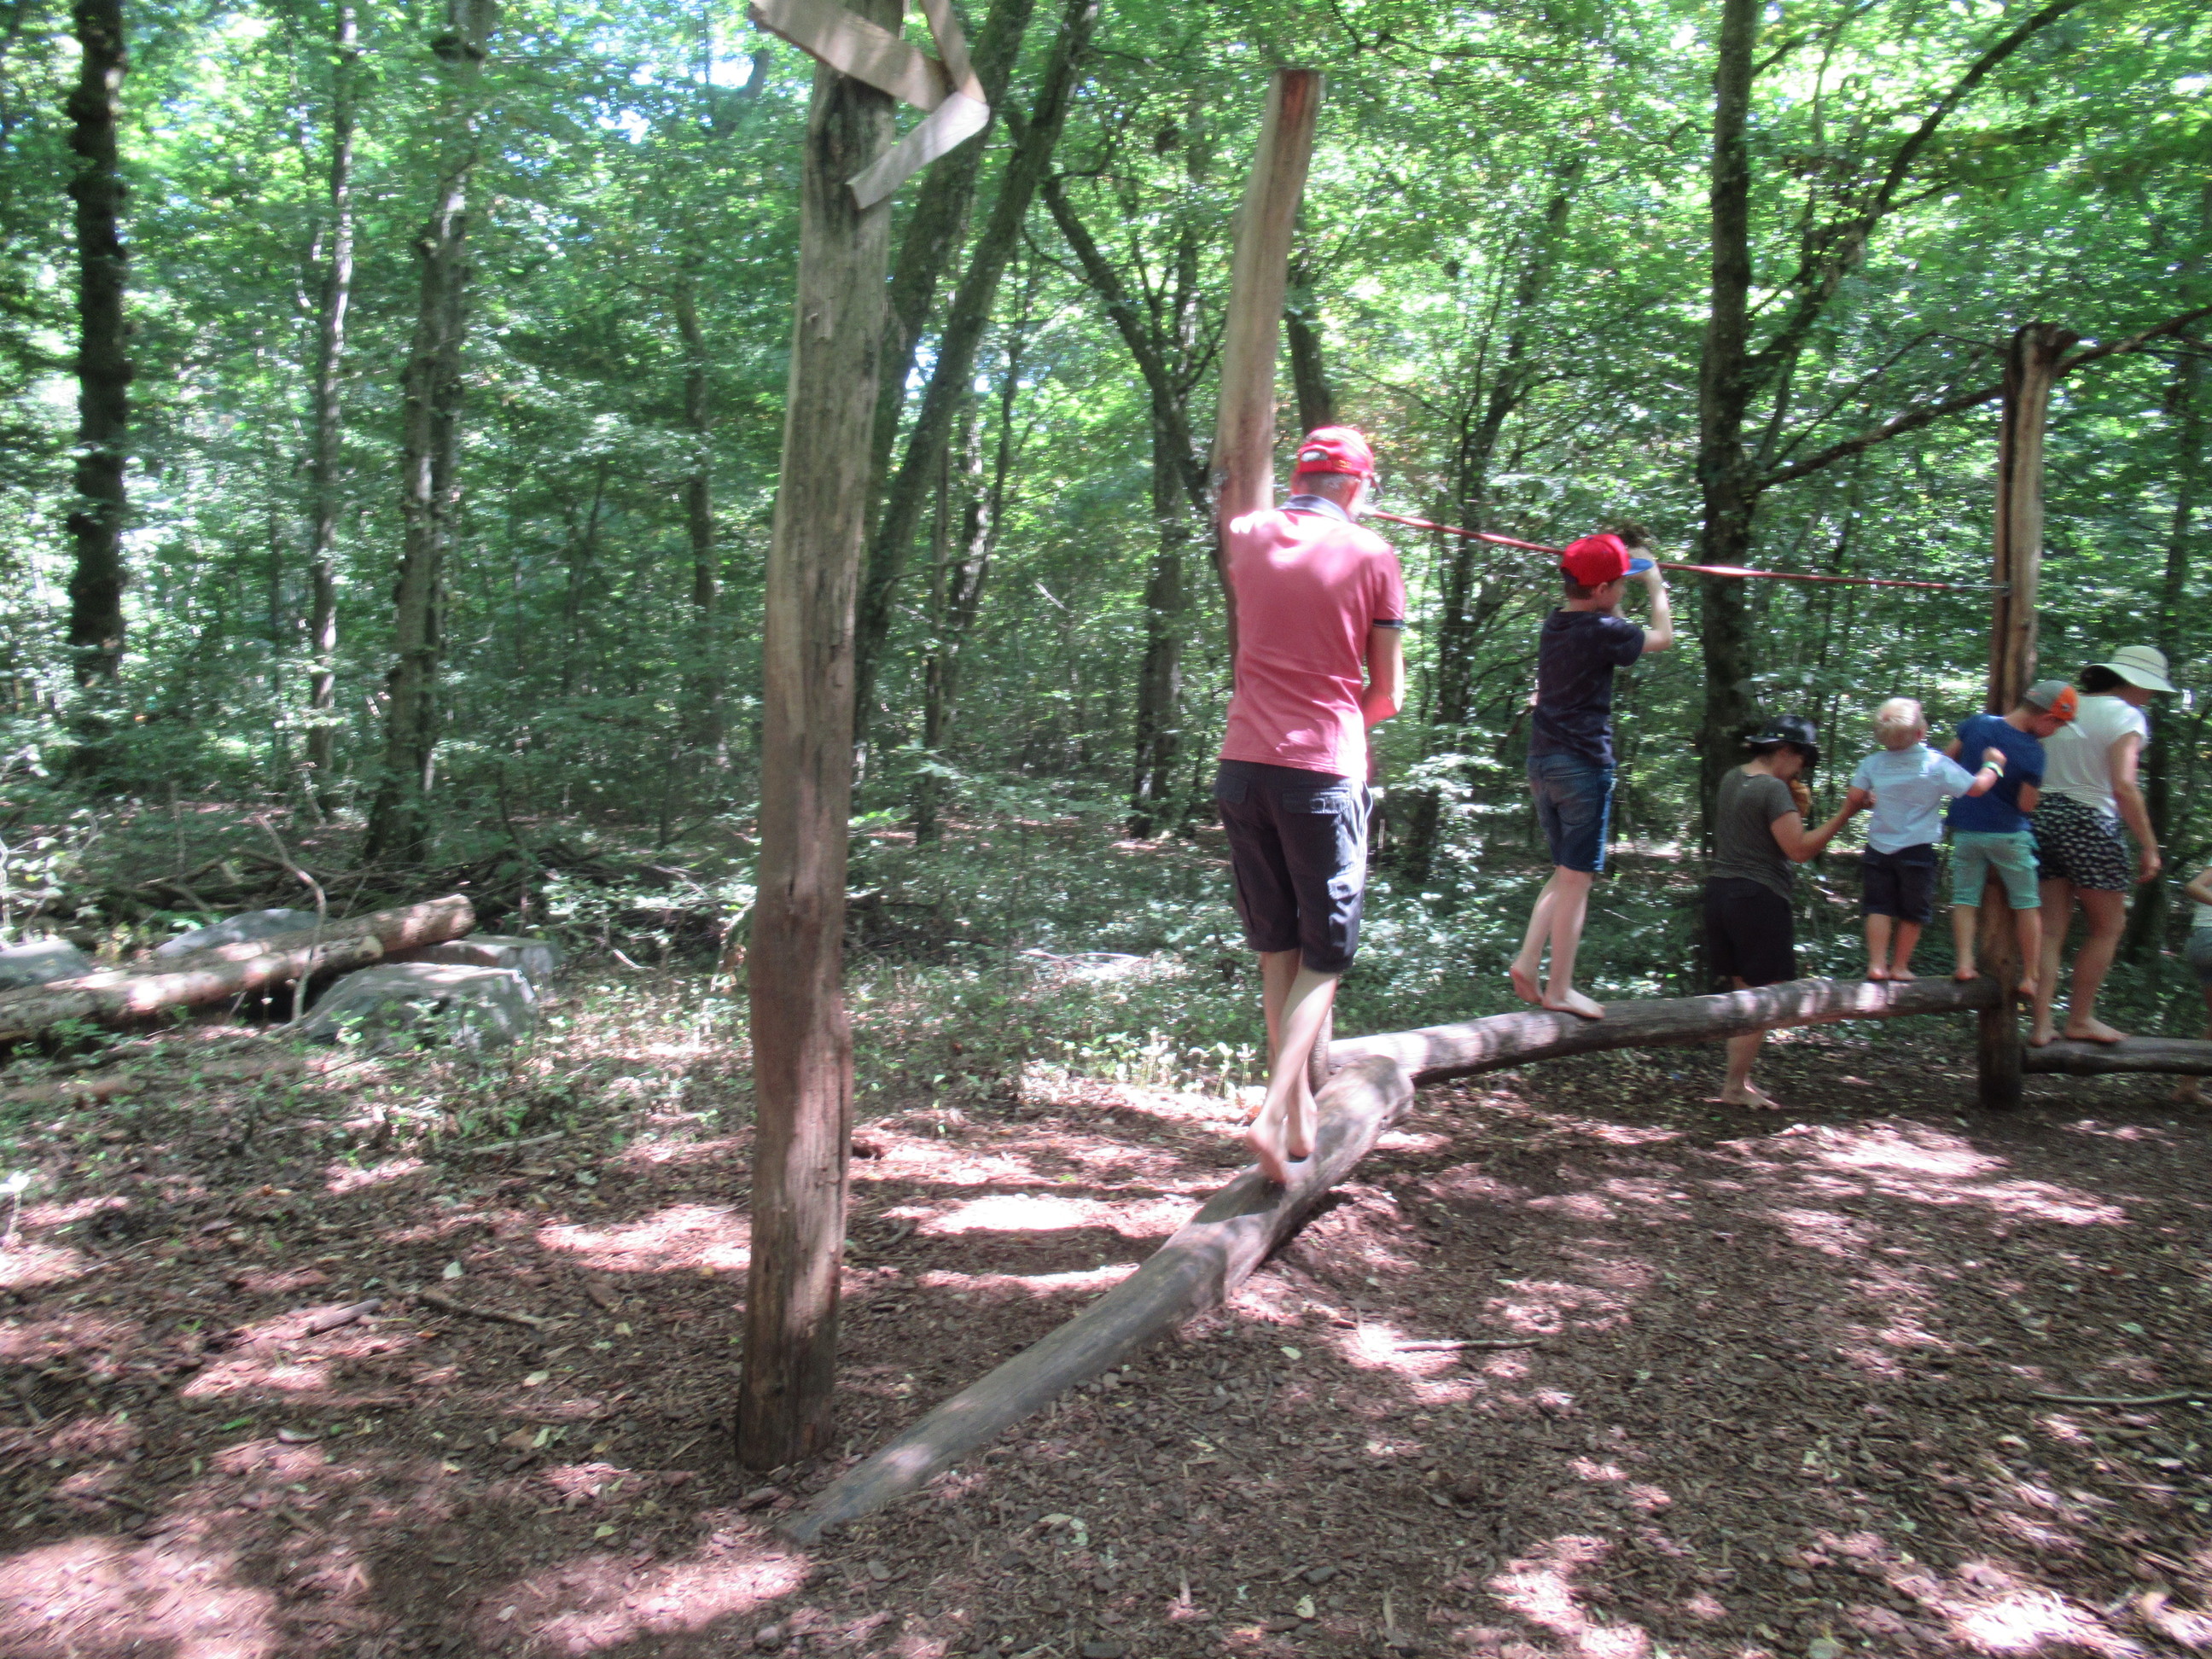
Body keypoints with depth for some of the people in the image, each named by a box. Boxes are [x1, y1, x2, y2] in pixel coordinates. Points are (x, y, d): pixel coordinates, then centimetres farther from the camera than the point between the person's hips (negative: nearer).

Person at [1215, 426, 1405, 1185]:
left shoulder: (1246, 536, 7)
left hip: (1244, 765, 4)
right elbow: (1388, 694, 3)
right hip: (1326, 773, -4)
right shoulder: (1371, 554, -1)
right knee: (1324, 956, 6)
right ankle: (1274, 1116, -8)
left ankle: (1300, 1120, 21)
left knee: (1275, 948, 15)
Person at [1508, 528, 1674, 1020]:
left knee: (1566, 872, 17)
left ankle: (1527, 962, 7)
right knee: (1576, 878, -2)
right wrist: (1656, 588, 16)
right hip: (1583, 765, -8)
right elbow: (1663, 637, 3)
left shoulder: (1553, 625, 12)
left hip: (1542, 760, 8)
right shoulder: (1602, 629, -12)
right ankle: (1559, 989, 2)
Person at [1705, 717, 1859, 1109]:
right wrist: (1844, 815, -13)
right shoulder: (1773, 790, -14)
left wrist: (1797, 809, 12)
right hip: (1758, 897, -9)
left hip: (1720, 888, 9)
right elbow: (1800, 850, -17)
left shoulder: (1731, 778, 14)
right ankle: (1736, 1086, -1)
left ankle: (1739, 1078, 19)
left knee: (1744, 990, 16)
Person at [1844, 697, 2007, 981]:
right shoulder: (1937, 765, -10)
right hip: (1917, 849, -2)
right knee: (1913, 912, 11)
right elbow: (1977, 787, -6)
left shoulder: (1872, 763, -3)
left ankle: (1877, 963, 0)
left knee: (1878, 907, 7)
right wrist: (1993, 765, 12)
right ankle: (1900, 966, 16)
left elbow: (1853, 797, -2)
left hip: (1878, 849, 2)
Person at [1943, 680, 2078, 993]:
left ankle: (1965, 963, -7)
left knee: (1965, 898, 8)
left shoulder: (1975, 724, -7)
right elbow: (2027, 805, -12)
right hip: (2008, 835, -3)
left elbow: (1945, 761, 6)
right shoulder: (2033, 753, -17)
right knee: (2028, 904, 9)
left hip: (1965, 829, 3)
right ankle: (2030, 977, 10)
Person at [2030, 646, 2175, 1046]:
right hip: (2089, 825, -6)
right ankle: (2080, 1019, 15)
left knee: (2050, 930, 7)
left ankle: (2041, 1024, 4)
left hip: (2044, 817, 6)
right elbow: (2123, 787, -16)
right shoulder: (2125, 716, -7)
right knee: (2108, 926, 11)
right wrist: (2149, 845, -10)